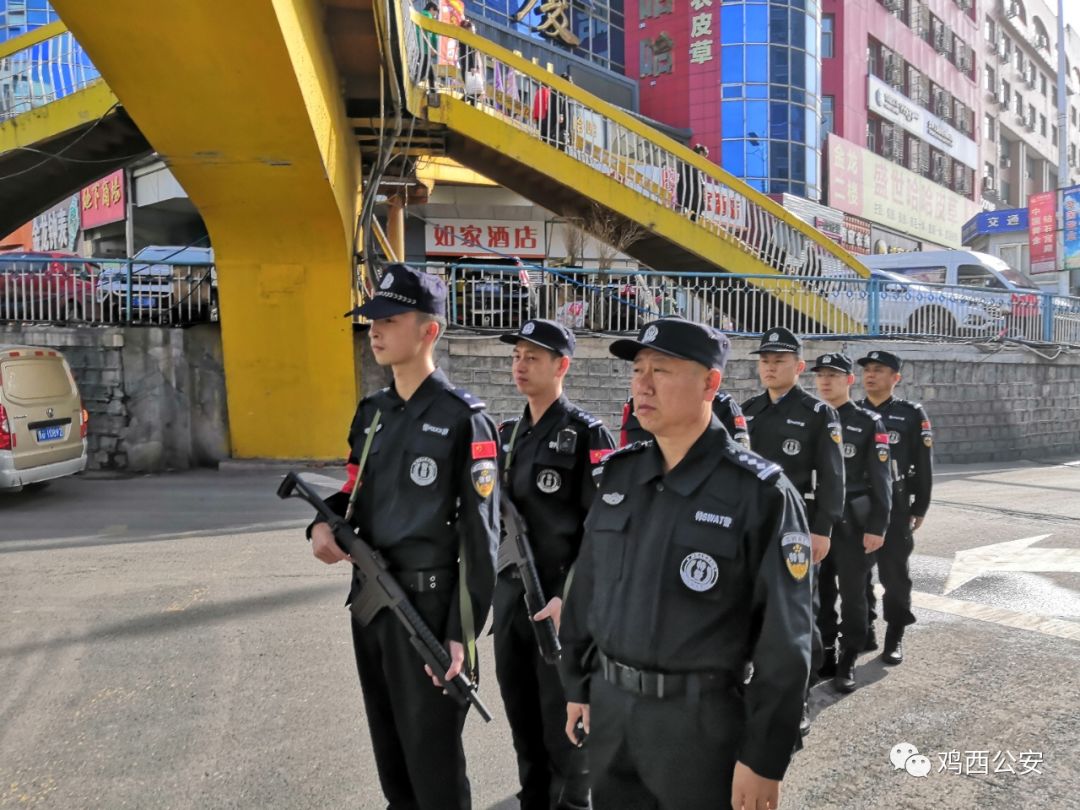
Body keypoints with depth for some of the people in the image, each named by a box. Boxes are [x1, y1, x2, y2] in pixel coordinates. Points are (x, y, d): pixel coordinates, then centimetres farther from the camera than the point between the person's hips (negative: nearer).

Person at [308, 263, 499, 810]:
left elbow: (480, 535, -14)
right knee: (388, 742, 21)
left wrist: (462, 632, -16)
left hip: (429, 604, -7)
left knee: (432, 754, 7)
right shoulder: (370, 412, 8)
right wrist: (323, 525, -7)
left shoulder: (463, 420, -13)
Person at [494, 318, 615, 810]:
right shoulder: (509, 433, 10)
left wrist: (571, 598, -21)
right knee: (521, 713, 18)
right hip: (509, 592, 7)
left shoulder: (586, 434, -12)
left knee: (563, 719, 7)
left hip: (561, 599, -6)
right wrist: (497, 584, 11)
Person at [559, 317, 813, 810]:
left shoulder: (761, 493, -14)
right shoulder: (618, 474, 2)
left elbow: (784, 637, -14)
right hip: (609, 708, 5)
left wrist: (763, 756, -12)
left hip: (702, 720, -5)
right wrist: (577, 683, 12)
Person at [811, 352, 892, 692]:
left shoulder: (869, 423, -3)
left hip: (853, 521, -3)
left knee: (852, 592, 4)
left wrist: (877, 527, -11)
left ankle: (848, 661, 16)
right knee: (819, 591, 9)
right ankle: (825, 654, 23)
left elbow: (881, 480, -5)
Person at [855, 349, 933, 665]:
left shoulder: (912, 415, -1)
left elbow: (924, 466, 0)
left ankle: (895, 638, 17)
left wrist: (919, 509, -3)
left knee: (895, 574, 5)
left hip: (895, 509, -2)